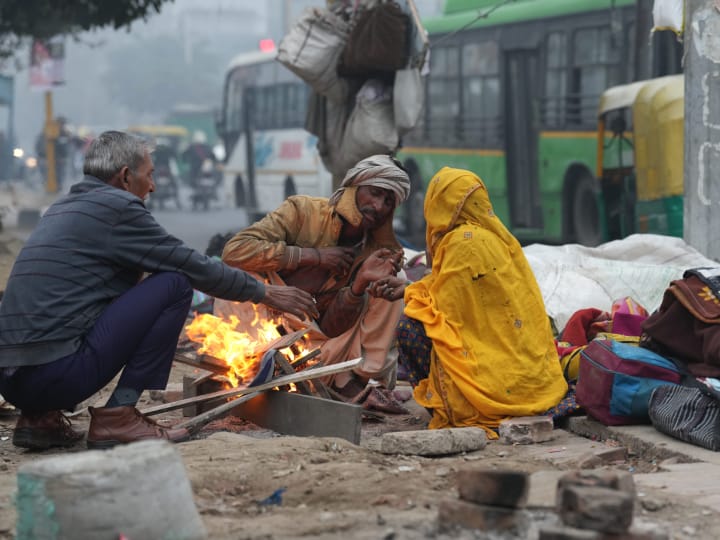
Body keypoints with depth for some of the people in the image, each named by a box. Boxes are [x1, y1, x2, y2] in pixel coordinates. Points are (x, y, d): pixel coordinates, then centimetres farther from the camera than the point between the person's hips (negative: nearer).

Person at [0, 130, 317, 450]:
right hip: (58, 374, -9)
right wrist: (264, 293, 14)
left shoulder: (62, 209, 23)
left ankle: (40, 418, 16)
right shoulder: (116, 207, -3)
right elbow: (193, 267, 1)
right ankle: (118, 417, -4)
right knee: (174, 284, -2)